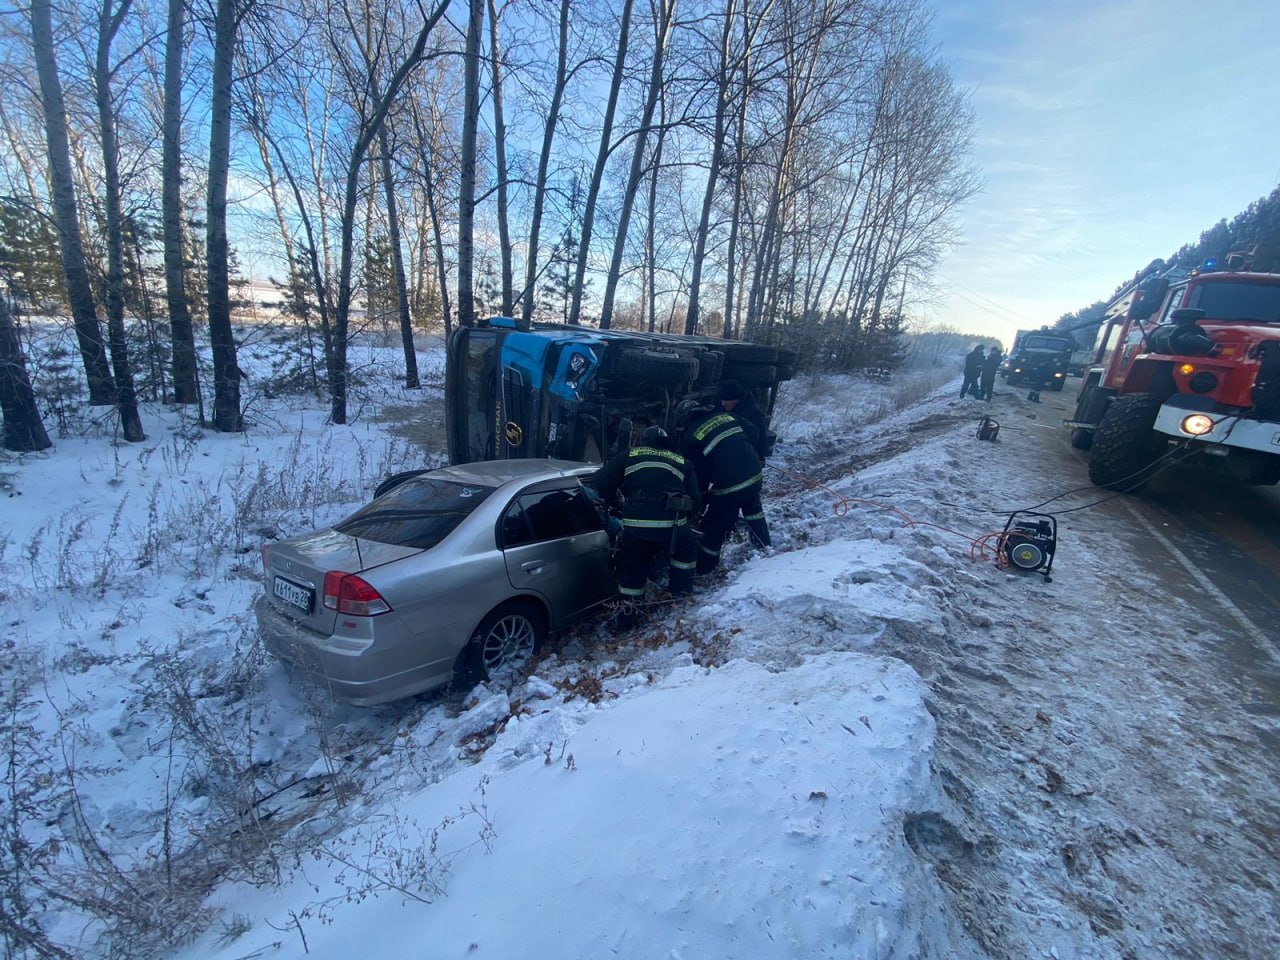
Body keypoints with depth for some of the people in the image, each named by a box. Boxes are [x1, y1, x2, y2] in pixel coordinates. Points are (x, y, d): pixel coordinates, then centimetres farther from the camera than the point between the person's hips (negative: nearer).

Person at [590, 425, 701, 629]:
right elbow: (695, 499, 18)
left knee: (632, 570, 18)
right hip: (672, 523, 1)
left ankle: (626, 617, 23)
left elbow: (599, 484, 11)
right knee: (686, 551, 32)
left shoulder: (628, 456, 19)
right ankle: (681, 590, 40)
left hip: (636, 524, 0)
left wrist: (608, 503, 29)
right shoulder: (682, 462, 24)